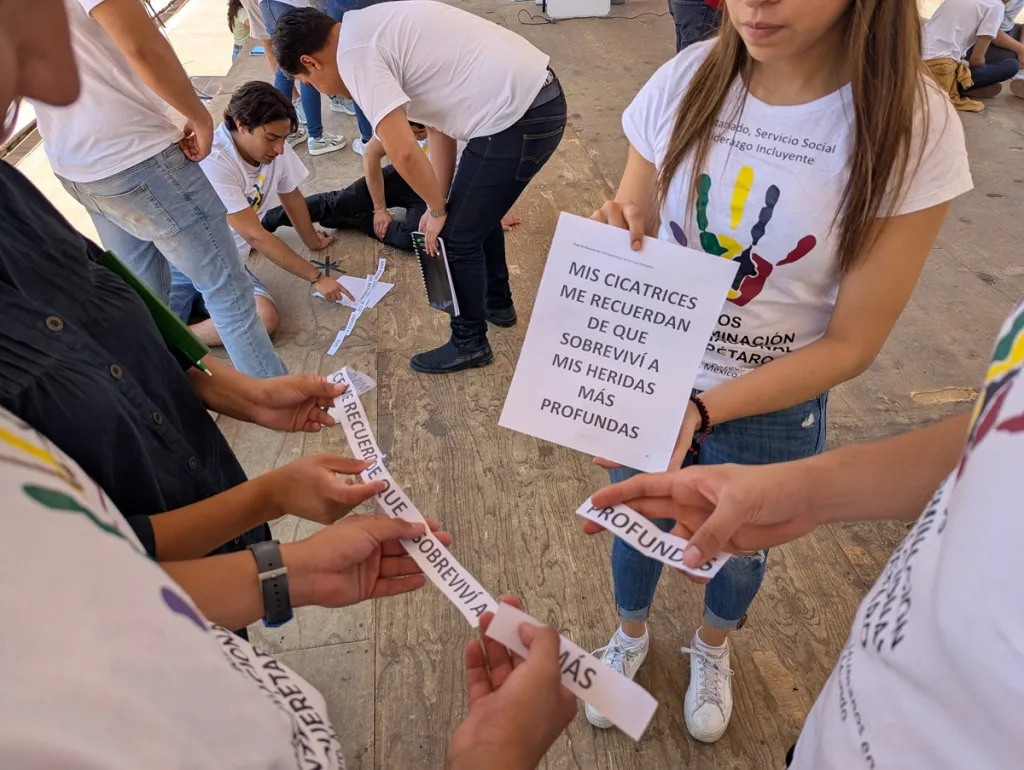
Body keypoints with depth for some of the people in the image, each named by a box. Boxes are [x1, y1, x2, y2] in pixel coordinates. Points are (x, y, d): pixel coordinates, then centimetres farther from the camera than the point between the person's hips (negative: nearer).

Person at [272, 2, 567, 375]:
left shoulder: (354, 52, -11)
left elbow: (403, 152, -20)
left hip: (516, 118, -10)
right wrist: (439, 206, 18)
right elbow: (440, 121, 19)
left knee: (457, 238, 4)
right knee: (476, 214, 27)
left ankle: (469, 343, 22)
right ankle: (497, 302, 46)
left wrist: (437, 210, -2)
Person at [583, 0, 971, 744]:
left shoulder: (912, 125, -20)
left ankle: (712, 648, 61)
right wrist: (615, 238, -27)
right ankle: (631, 635, 59)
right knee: (635, 526, 24)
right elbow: (630, 228, -3)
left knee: (736, 548, 25)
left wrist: (701, 411, -30)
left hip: (770, 409, -1)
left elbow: (851, 343, -17)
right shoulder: (685, 82, -14)